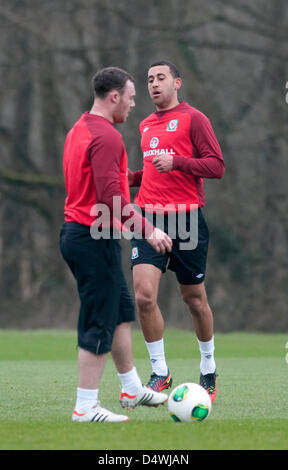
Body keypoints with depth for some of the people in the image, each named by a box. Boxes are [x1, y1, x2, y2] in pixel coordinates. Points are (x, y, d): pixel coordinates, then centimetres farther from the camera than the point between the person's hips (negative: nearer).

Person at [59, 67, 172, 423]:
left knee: (121, 311, 20)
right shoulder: (106, 136, -18)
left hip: (75, 231, 11)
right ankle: (86, 407, -2)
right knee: (99, 325, -5)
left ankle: (132, 389, 29)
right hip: (96, 238, -11)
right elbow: (111, 196, -25)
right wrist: (147, 230, -23)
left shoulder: (78, 130, 14)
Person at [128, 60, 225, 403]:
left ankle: (208, 370, 26)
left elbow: (217, 166, -10)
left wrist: (176, 162, -22)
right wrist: (128, 178, 12)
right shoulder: (146, 126, 17)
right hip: (149, 217, 5)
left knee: (194, 299, 6)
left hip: (185, 217, -5)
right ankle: (159, 372, -1)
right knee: (144, 295, -12)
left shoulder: (193, 119, -3)